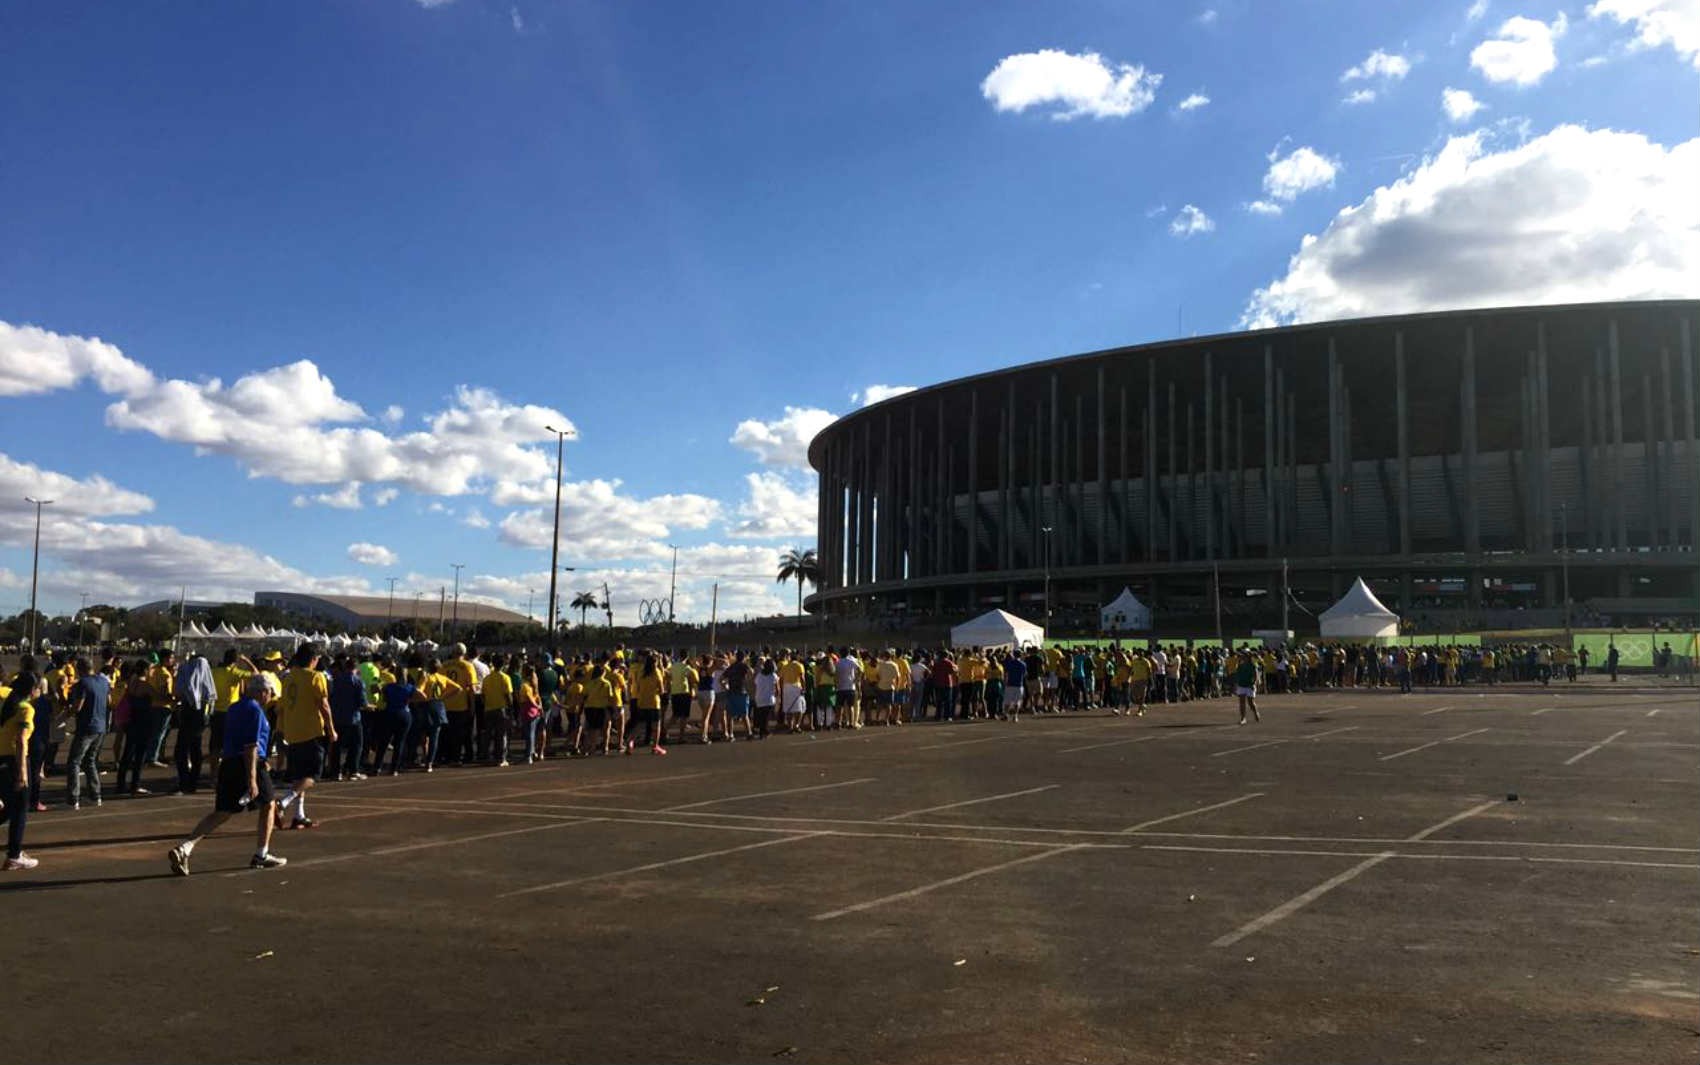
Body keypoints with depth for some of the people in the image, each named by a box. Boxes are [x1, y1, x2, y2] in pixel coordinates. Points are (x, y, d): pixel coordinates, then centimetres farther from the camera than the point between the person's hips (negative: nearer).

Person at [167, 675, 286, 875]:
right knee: (267, 805, 11)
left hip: (228, 763, 8)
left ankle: (183, 849, -7)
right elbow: (251, 746, -19)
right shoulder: (255, 710, -12)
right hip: (248, 764, -8)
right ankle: (261, 855, 16)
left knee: (222, 812, 8)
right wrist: (252, 778, -22)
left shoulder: (234, 708, 16)